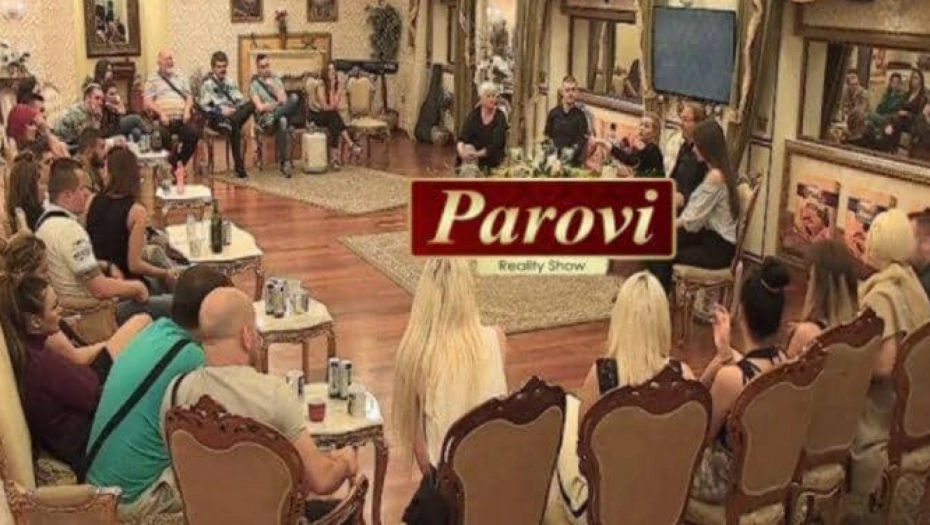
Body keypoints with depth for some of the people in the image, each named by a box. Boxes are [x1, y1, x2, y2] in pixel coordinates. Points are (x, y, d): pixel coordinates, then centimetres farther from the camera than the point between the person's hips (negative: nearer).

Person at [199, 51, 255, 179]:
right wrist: (221, 111, -17)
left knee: (251, 104, -25)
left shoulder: (230, 81, 20)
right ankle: (239, 169, -38)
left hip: (233, 113, 5)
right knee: (235, 127, -39)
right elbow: (204, 107, -5)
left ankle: (229, 122, -42)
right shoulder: (208, 84, 2)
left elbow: (240, 100, 16)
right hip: (217, 118, -5)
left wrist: (234, 110, -6)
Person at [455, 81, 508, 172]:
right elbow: (463, 137, -13)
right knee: (467, 148, -27)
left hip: (492, 158, -3)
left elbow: (496, 143, -19)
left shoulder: (500, 117, -10)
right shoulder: (474, 114, -3)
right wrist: (461, 150, -35)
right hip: (475, 154, 3)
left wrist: (478, 154, -34)